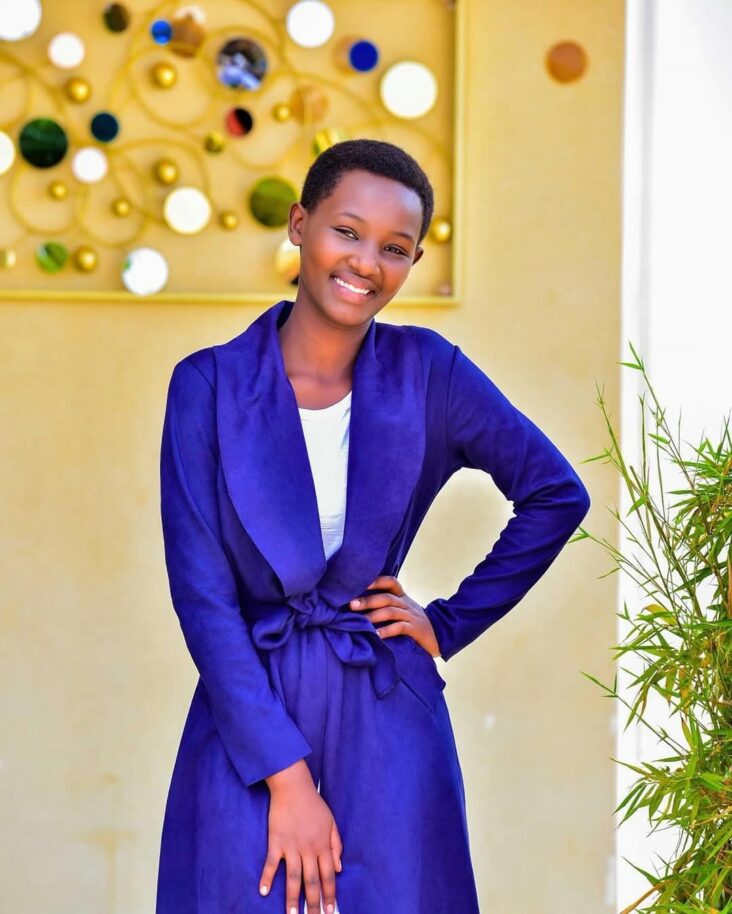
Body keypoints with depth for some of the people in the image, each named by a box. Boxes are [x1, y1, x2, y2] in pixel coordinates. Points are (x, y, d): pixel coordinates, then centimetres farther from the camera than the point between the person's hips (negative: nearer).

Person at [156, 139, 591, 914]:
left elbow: (556, 496, 9)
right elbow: (202, 594, -8)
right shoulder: (209, 386, -5)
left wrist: (451, 624, 5)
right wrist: (286, 777, -13)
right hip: (248, 719, 0)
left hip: (388, 725, 1)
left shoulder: (427, 372, -2)